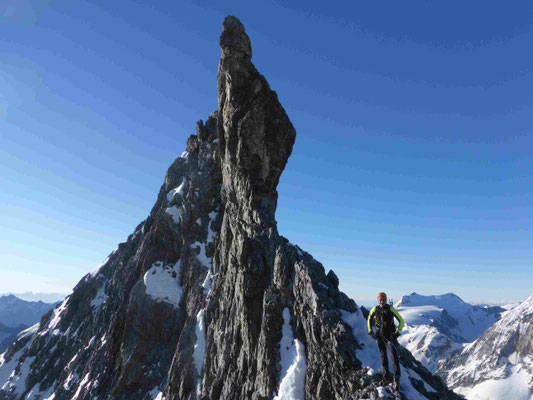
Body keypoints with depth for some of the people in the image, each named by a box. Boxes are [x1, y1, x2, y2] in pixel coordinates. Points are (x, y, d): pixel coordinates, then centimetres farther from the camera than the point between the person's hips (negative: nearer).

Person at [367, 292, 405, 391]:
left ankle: (396, 381, -7)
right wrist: (370, 331, 9)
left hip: (390, 335, -3)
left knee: (394, 356, -12)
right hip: (379, 336, 3)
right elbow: (369, 319, 14)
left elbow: (401, 321, -4)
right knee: (383, 356, 11)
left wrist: (398, 333, -9)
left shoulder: (391, 309, -11)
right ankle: (386, 378, 23)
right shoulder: (375, 309, -2)